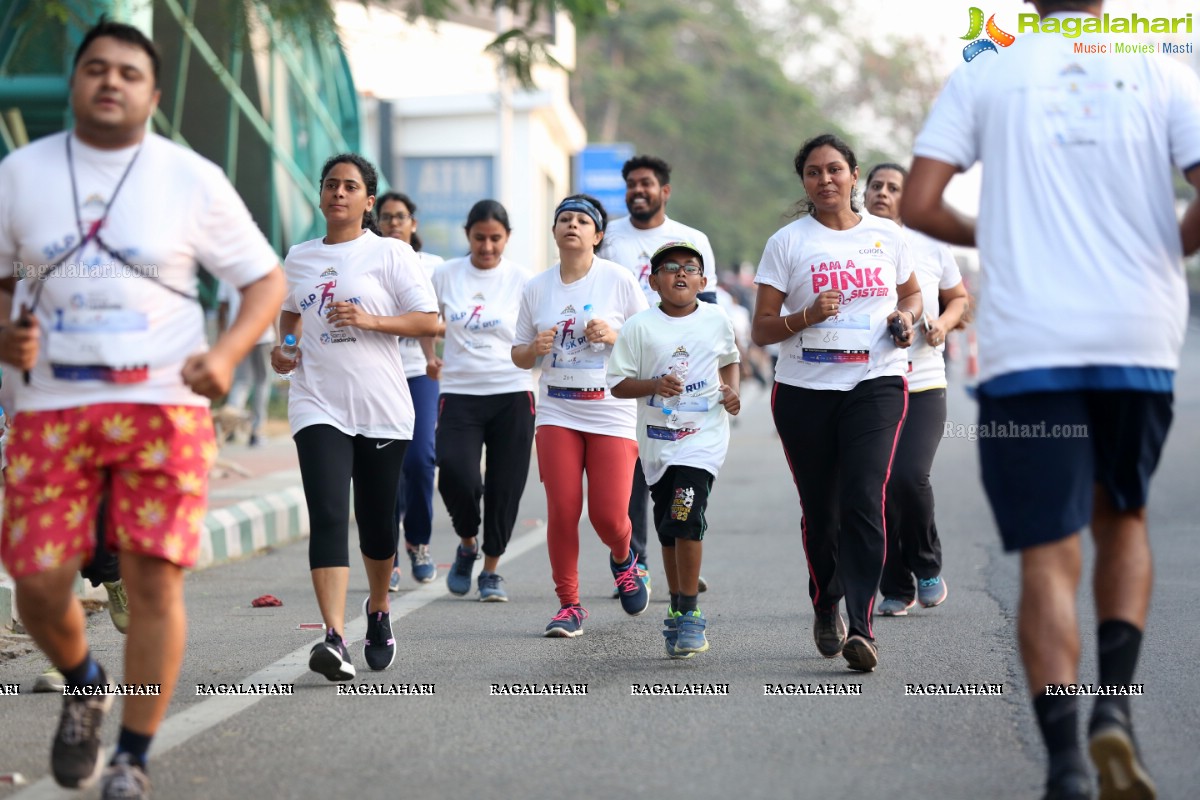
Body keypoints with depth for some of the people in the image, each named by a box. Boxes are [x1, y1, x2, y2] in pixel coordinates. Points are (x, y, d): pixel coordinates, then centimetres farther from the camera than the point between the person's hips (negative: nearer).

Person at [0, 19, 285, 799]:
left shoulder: (192, 179, 3)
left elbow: (266, 277, 6)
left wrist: (228, 352, -11)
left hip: (162, 405, -1)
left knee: (154, 581, -5)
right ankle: (83, 686, 31)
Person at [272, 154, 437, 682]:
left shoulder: (391, 253, 0)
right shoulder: (299, 257, 12)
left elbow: (430, 322, -5)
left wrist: (370, 320, -17)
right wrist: (284, 348, 10)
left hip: (382, 408, -1)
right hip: (318, 406, 2)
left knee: (377, 520, 10)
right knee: (327, 517, -15)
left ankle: (378, 609, 39)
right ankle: (334, 639, -24)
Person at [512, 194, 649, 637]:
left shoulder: (619, 280, -2)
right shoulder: (536, 288, 7)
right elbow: (519, 356, 15)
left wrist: (613, 336, -16)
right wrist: (535, 347, -8)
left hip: (612, 413, -2)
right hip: (557, 412, 2)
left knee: (608, 515, -7)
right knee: (562, 512, -6)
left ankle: (624, 558, 30)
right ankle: (569, 604, 9)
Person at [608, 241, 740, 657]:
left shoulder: (717, 321, 3)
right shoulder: (640, 327, -2)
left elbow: (730, 360, 22)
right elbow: (618, 384, -3)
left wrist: (731, 390, 3)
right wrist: (655, 384, -20)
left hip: (703, 433, -2)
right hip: (657, 438, 2)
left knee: (686, 518, -18)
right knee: (668, 530, 11)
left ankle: (690, 613, -9)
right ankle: (677, 610, 27)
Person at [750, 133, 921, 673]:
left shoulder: (888, 235, 9)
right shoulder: (787, 243, 3)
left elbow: (911, 292, 26)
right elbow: (761, 329, 1)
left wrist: (905, 316, 3)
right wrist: (807, 315, -17)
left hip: (875, 382, 0)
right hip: (804, 390, 0)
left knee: (863, 501, -17)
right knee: (820, 510, 8)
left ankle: (861, 626, -20)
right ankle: (825, 608, 33)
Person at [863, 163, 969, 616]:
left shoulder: (930, 247, 6)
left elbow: (959, 297, 19)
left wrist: (943, 324, -2)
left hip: (923, 385, -1)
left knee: (910, 477, -17)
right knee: (877, 490, 1)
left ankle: (928, 566, 9)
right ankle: (895, 589, 16)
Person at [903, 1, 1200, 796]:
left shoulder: (985, 74, 5)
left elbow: (918, 204, 1)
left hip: (1027, 347, -1)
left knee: (1049, 558, 1)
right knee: (1122, 520, 22)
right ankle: (1115, 707, 4)